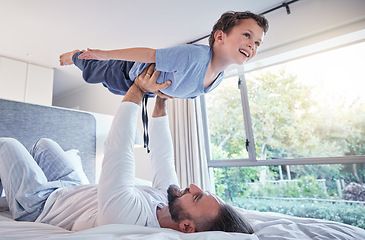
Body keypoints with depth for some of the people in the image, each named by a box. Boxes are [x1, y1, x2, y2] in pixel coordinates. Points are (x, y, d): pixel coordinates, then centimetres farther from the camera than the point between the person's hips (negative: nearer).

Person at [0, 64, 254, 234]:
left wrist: (137, 92, -35)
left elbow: (118, 150, -45)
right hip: (76, 189, 5)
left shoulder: (128, 216, -48)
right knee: (44, 144, 22)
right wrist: (160, 103, -15)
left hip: (39, 204, -5)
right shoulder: (169, 197, -26)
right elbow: (163, 156, -16)